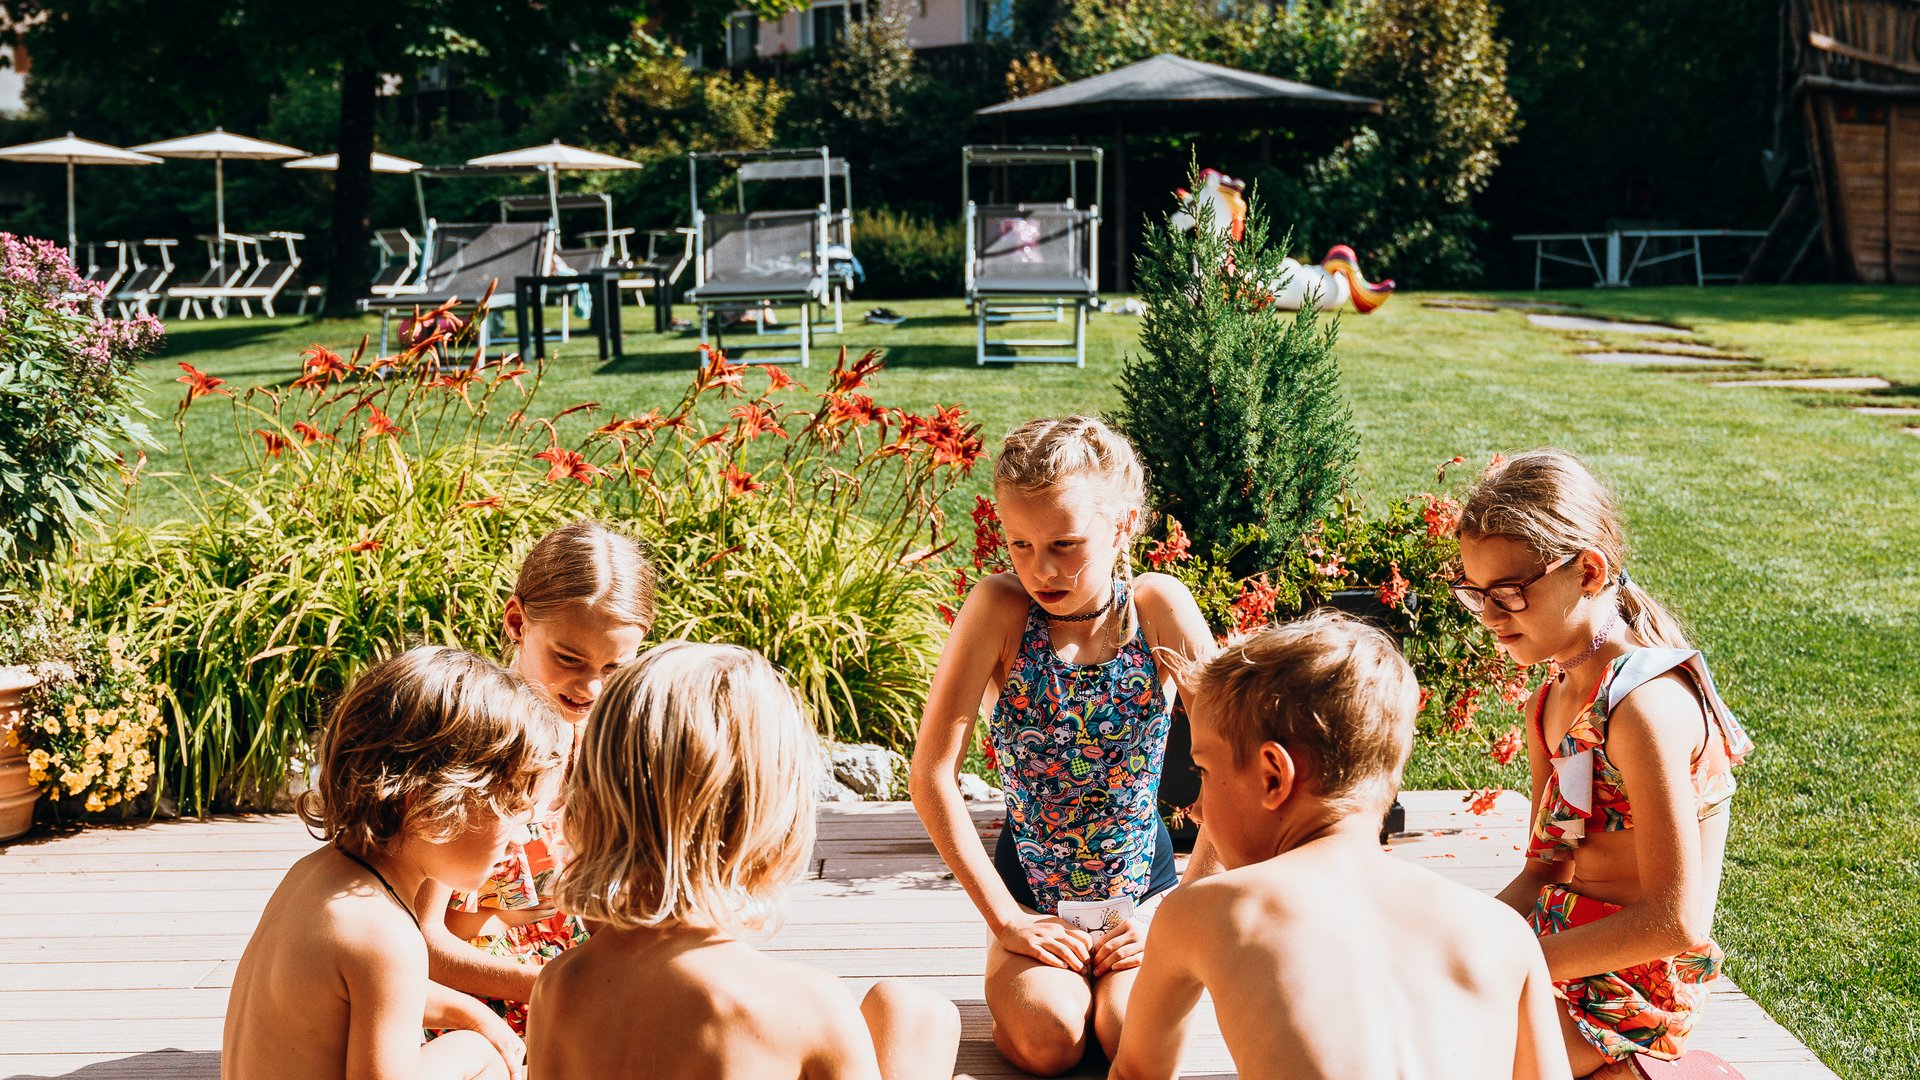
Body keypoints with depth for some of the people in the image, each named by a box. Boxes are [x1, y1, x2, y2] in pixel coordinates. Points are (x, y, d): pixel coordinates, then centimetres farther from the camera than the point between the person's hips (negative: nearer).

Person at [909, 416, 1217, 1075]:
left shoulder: (1159, 608, -14)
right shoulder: (999, 609, -16)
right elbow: (932, 774, -16)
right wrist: (1005, 918, -16)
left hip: (1140, 883, 0)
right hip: (1030, 884, 0)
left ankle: (1103, 971, 11)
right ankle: (1009, 974, 11)